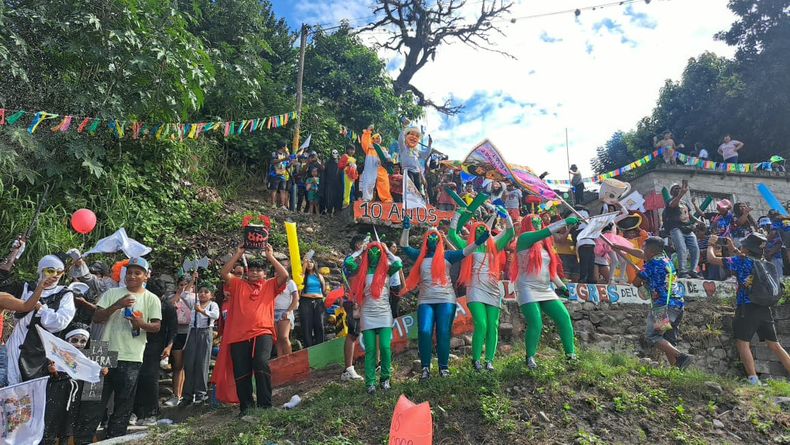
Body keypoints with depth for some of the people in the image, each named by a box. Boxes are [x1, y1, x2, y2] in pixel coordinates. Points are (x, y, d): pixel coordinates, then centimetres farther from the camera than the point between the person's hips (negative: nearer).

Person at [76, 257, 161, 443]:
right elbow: (97, 318, -1)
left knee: (123, 404, 8)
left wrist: (142, 324, -19)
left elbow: (157, 326, 0)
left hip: (132, 359, 0)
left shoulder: (151, 299, 3)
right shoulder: (112, 293, 6)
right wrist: (117, 306, -15)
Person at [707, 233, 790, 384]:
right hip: (765, 309, 7)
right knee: (774, 345, 12)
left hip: (747, 308, -6)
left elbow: (712, 259, -6)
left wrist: (711, 244, 11)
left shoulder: (740, 261, -9)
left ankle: (754, 381, -7)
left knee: (742, 343, -2)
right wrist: (733, 249, 36)